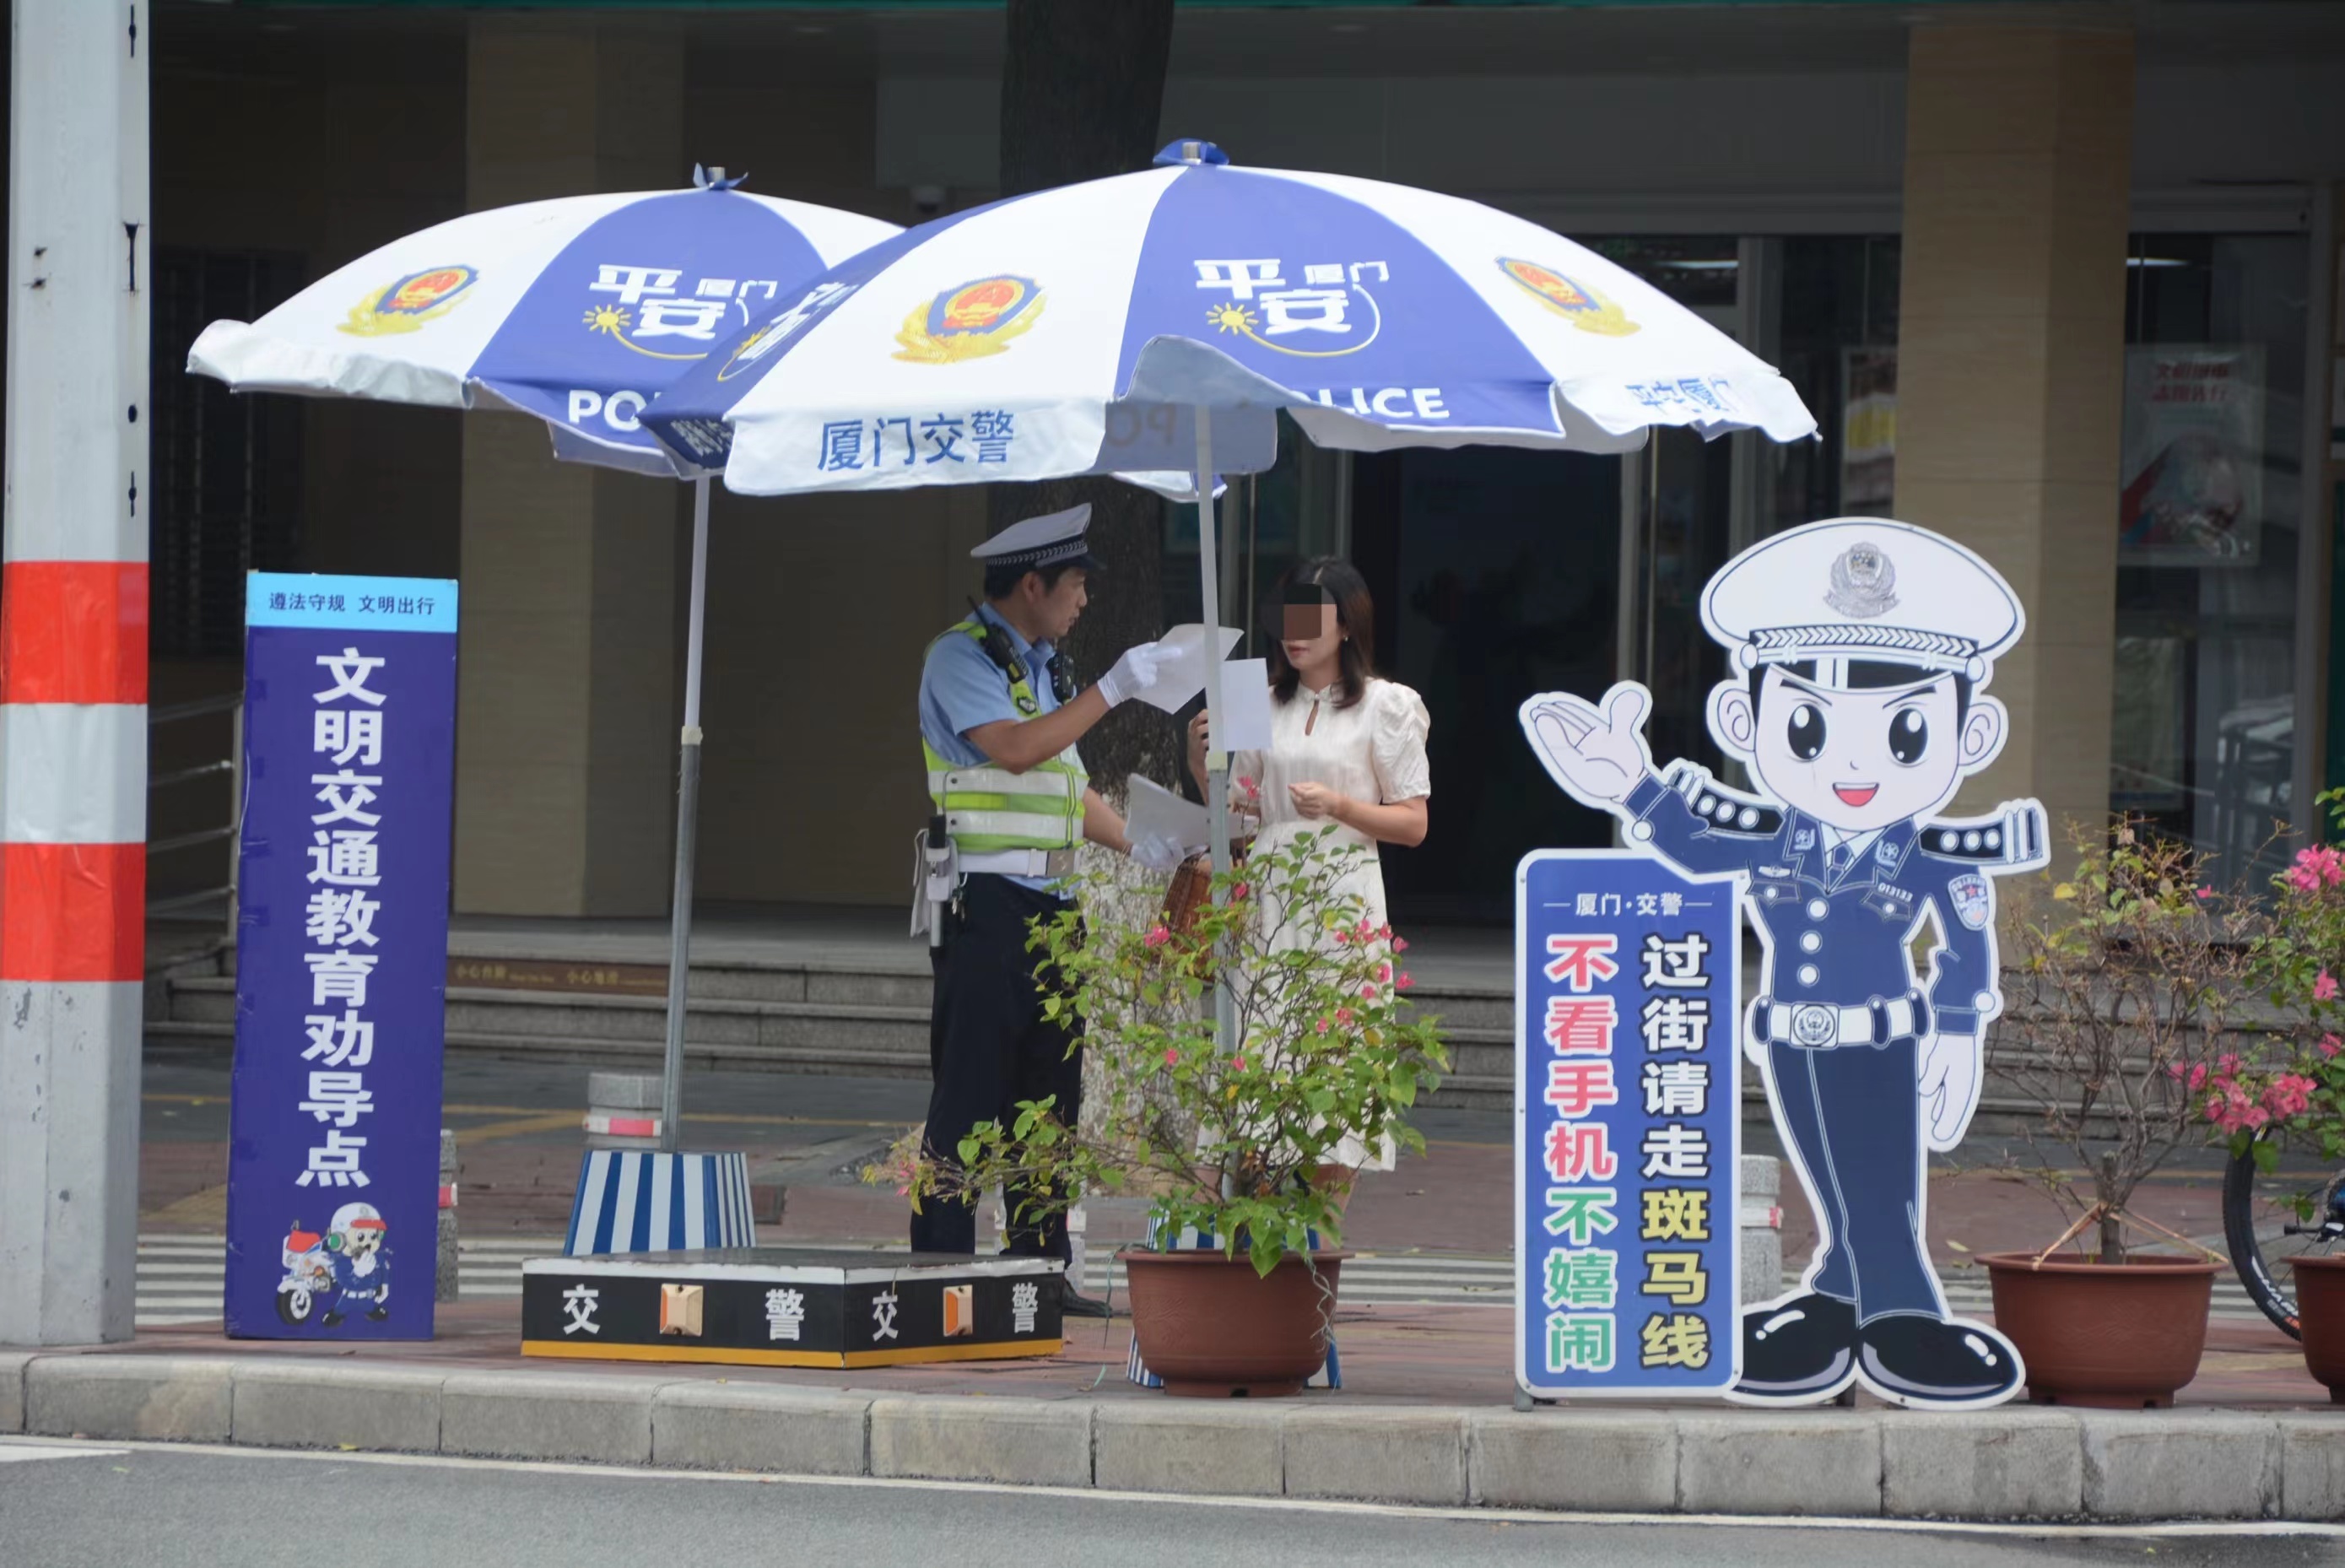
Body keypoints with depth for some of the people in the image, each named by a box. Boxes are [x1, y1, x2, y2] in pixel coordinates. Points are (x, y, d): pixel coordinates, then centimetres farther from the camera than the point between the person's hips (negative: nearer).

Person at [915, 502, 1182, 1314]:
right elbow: (1014, 749, -20)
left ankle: (1041, 1265, 11)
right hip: (986, 901, -9)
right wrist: (1112, 690, -19)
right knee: (969, 1088, -9)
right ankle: (941, 1264, -7)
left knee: (1051, 1086, 7)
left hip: (1050, 903, 9)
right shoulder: (962, 656, -6)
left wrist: (1140, 844, 16)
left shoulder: (1044, 666, 20)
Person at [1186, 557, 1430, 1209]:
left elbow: (1413, 823, 0)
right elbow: (1238, 812, 18)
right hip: (1267, 897, 4)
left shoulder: (1385, 706, 2)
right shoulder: (1267, 707, 15)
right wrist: (1201, 764, 0)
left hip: (1343, 895, -4)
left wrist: (1341, 806, -15)